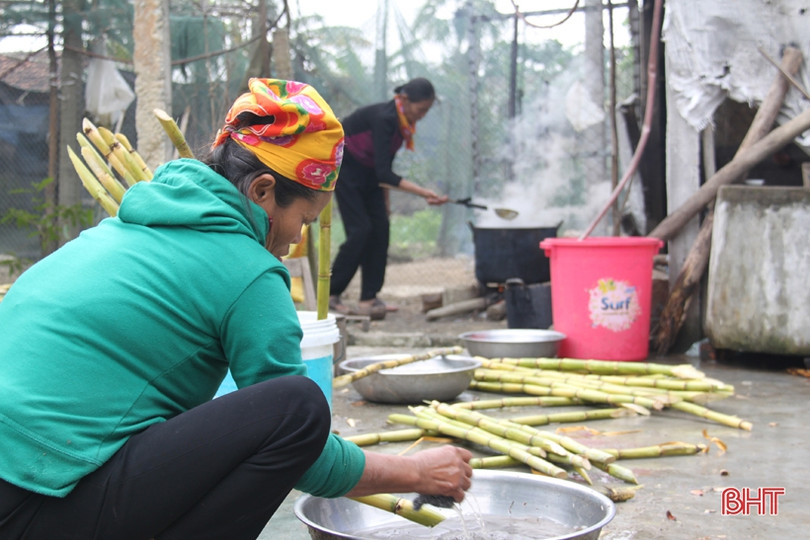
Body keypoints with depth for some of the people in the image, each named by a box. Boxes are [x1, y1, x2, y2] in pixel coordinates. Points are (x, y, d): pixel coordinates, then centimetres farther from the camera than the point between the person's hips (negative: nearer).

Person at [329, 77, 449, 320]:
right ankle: (330, 294, -1)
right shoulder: (383, 118, -31)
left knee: (380, 227, -3)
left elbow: (385, 167, 8)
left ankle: (369, 298, -1)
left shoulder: (403, 121, -6)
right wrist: (424, 193, -42)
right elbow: (383, 172, -37)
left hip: (367, 170, 8)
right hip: (344, 166, -8)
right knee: (360, 229, -13)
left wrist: (384, 201, 11)